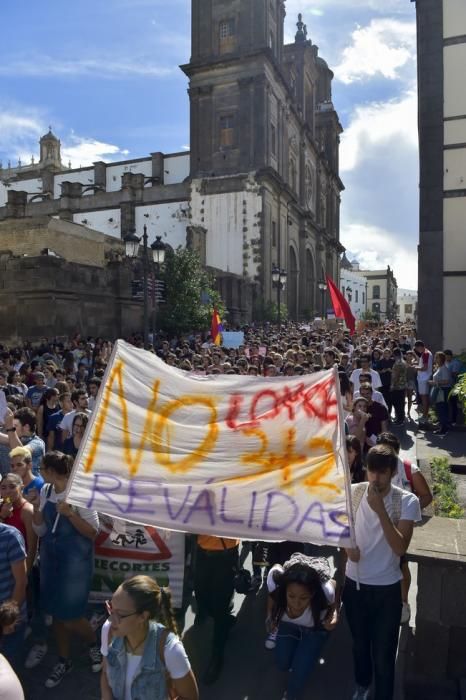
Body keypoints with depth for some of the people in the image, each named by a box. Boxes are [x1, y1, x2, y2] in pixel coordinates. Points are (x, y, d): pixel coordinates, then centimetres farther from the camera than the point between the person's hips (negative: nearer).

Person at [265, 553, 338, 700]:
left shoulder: (325, 590, -46)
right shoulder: (276, 581, -43)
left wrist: (334, 615, -35)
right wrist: (270, 615, -24)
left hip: (315, 628, -1)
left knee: (300, 670, -4)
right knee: (283, 663, 10)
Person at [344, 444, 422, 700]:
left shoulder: (407, 502, -16)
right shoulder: (352, 492, -9)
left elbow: (400, 548, -22)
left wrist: (381, 511, -31)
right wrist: (347, 544, -12)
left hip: (387, 588, -3)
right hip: (354, 583, 3)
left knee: (384, 652, 9)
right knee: (359, 642, 24)